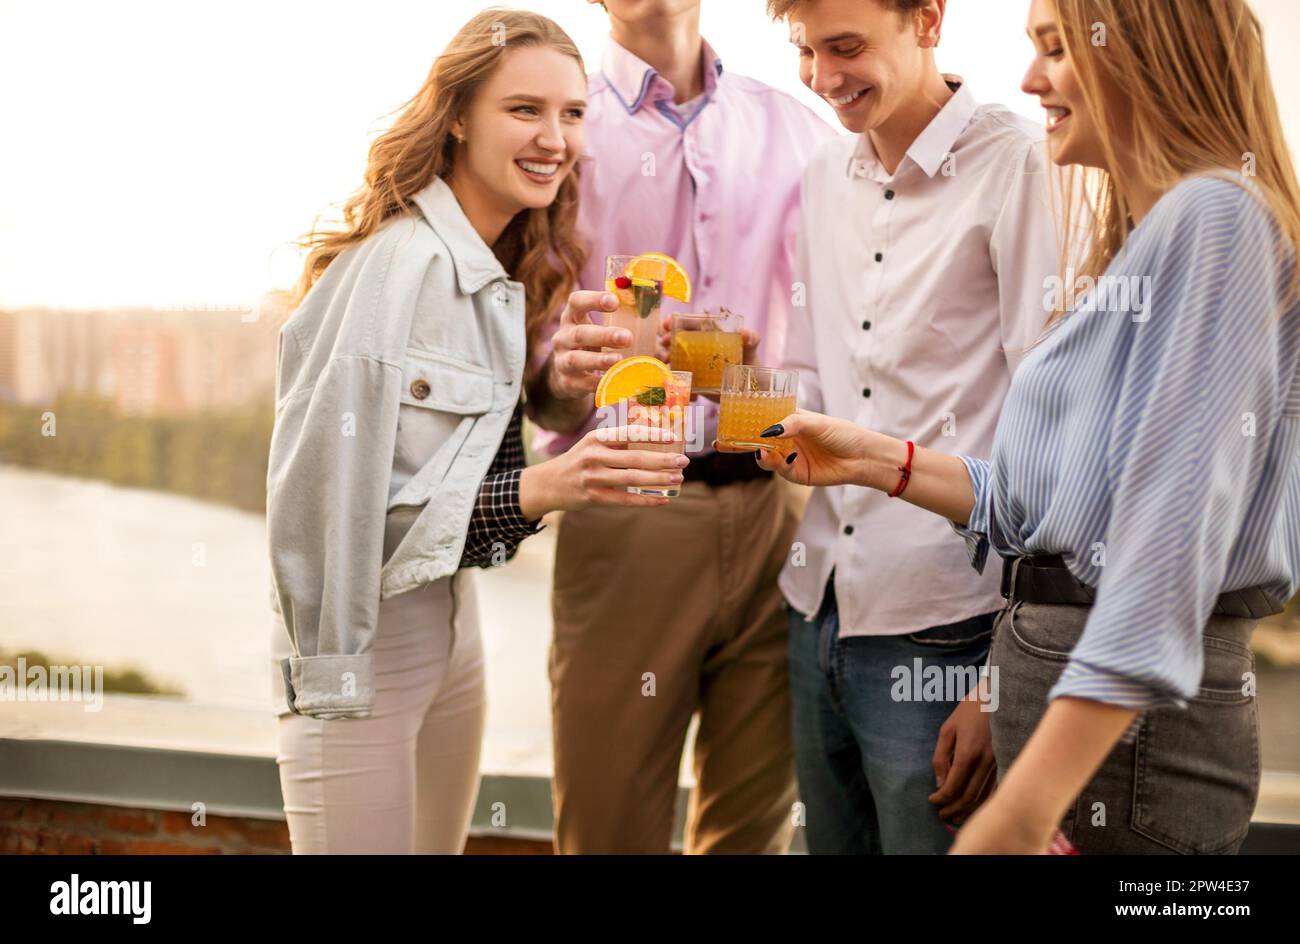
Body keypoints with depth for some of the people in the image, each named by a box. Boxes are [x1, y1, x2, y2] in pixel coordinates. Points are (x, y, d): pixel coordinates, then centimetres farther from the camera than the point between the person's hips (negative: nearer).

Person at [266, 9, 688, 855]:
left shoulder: (510, 276, 7)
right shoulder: (392, 265, -19)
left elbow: (480, 472, 9)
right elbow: (328, 493, -24)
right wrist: (534, 491, -29)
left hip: (453, 628, 8)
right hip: (365, 649, -8)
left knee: (441, 841, 17)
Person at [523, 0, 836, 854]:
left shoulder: (796, 131, 12)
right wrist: (558, 376, -22)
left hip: (778, 512, 3)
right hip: (625, 519, -2)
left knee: (756, 824, 10)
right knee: (610, 825, 2)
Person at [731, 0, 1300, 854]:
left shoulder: (1215, 216, -13)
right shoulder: (1144, 232, 17)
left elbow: (1177, 526, -22)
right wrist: (875, 460, 13)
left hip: (1126, 726, -9)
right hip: (1057, 650, 9)